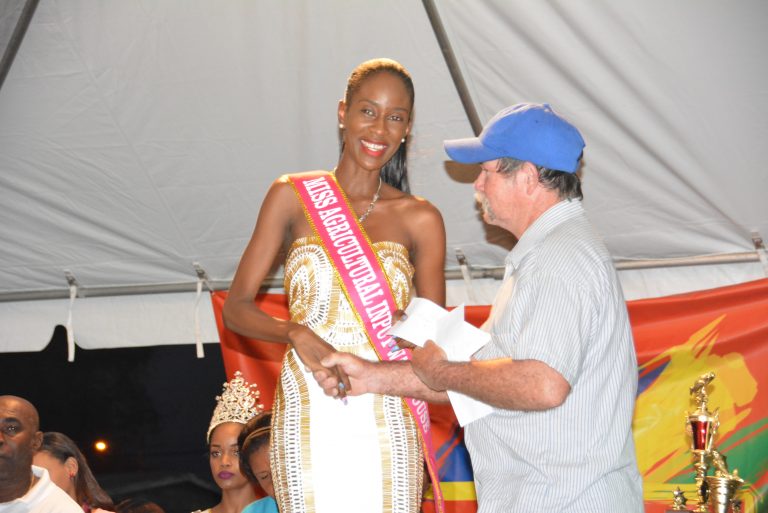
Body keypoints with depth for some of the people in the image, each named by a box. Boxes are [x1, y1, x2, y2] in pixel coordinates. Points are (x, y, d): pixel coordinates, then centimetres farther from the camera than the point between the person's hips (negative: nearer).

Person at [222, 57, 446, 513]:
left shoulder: (420, 219, 8)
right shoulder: (295, 196, 7)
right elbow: (236, 308, 7)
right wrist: (296, 334, -13)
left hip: (387, 420, 1)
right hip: (308, 415, 0)